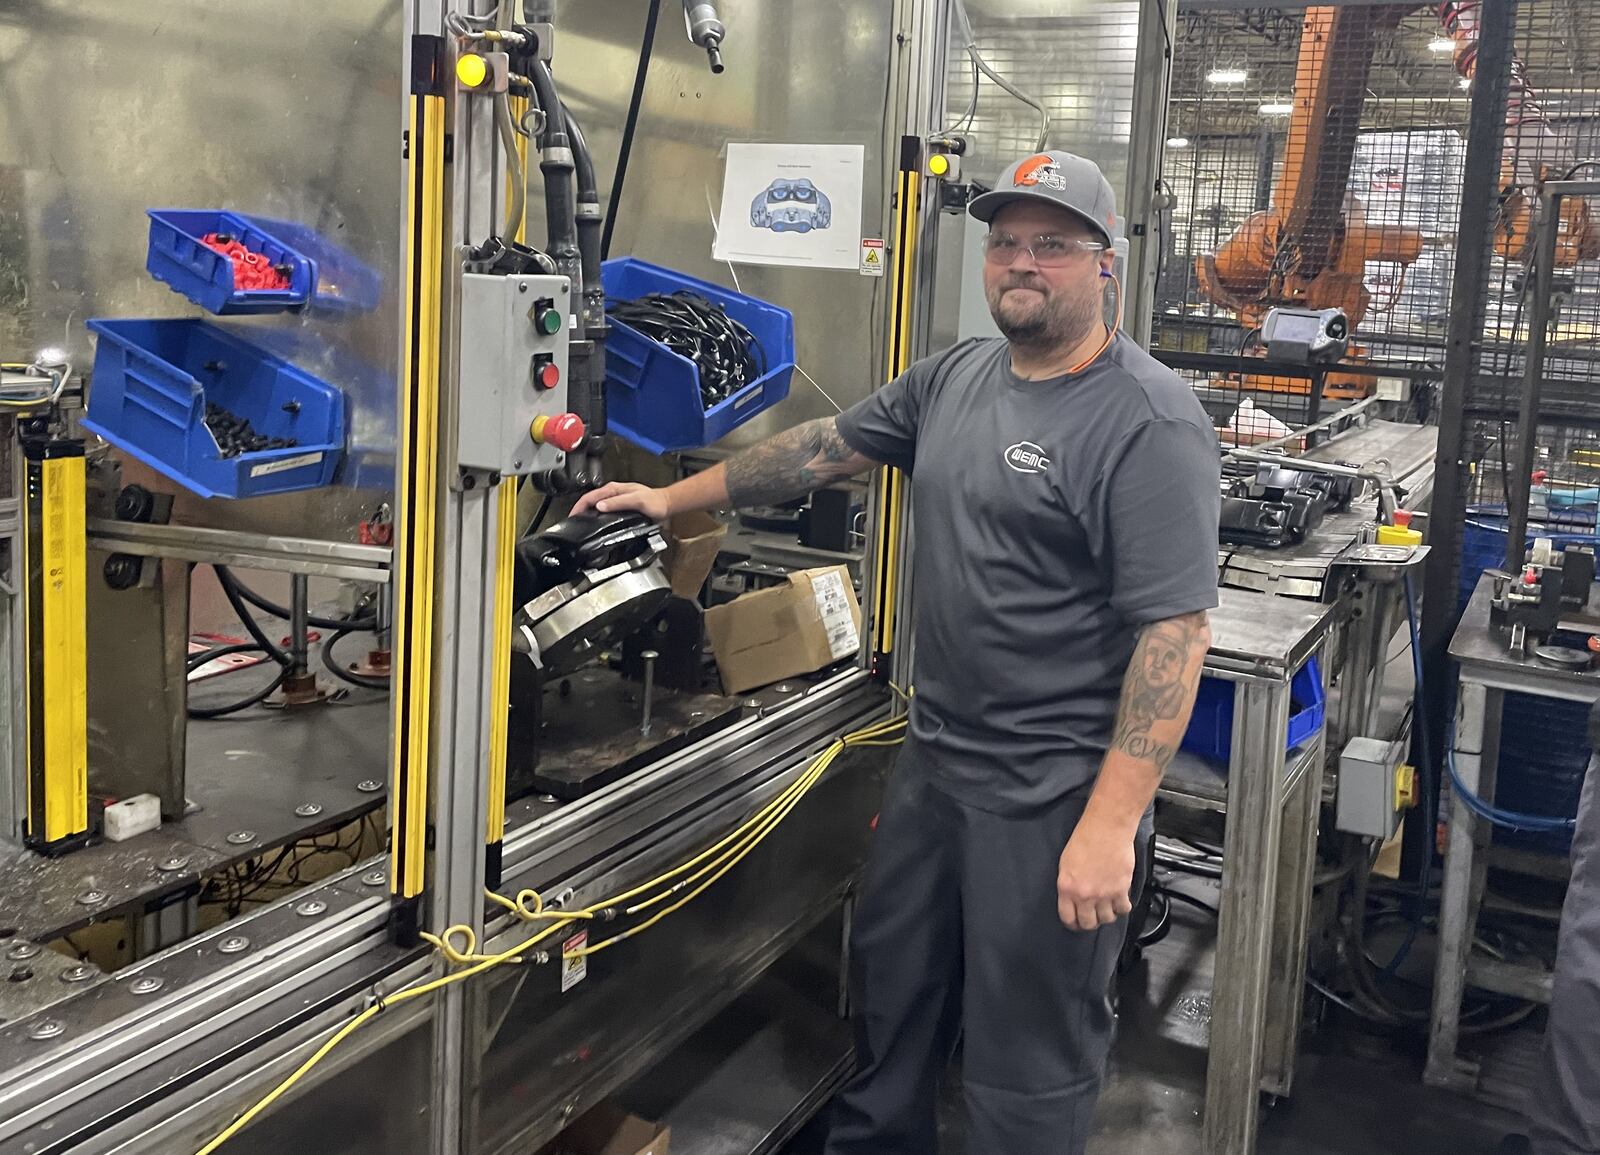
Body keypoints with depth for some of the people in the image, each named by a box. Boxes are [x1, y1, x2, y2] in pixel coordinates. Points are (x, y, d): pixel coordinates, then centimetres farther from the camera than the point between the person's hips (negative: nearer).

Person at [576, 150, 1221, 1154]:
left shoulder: (1150, 423, -17)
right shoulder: (959, 375, 8)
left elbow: (1174, 630, -21)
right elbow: (827, 447, 19)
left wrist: (1111, 823, -25)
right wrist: (675, 497, 21)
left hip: (1055, 798, -8)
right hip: (936, 760, 8)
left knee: (1028, 1057, 5)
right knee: (893, 987, 23)